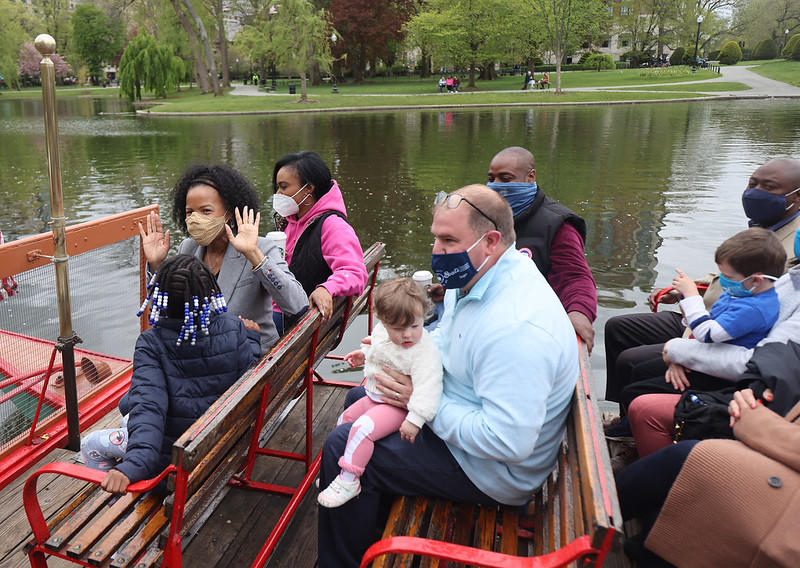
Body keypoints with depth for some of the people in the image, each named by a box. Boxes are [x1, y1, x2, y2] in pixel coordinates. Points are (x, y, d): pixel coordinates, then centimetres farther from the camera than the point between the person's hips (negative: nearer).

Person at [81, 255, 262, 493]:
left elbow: (148, 405, -32)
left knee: (90, 446, 21)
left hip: (171, 458, -5)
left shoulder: (151, 344, -22)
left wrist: (133, 465, -38)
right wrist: (252, 338, 6)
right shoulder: (233, 330, -16)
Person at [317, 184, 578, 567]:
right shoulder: (472, 279, -2)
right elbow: (444, 341, 15)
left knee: (342, 449, -12)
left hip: (494, 471, -10)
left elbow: (509, 441, -35)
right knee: (360, 399, 21)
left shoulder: (516, 327, -35)